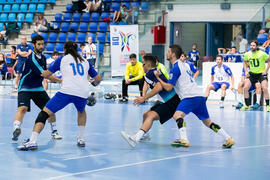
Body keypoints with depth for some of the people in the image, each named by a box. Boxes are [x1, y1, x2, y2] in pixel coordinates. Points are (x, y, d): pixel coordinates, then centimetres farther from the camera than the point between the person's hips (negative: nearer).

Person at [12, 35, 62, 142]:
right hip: (25, 88, -8)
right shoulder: (32, 58, -21)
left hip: (38, 88, 8)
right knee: (23, 108, -29)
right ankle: (16, 130, -45)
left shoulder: (43, 57, 7)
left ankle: (54, 132, 20)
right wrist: (60, 80, -20)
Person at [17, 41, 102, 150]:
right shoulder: (85, 62, 24)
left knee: (44, 114, 0)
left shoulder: (62, 59, 16)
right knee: (81, 112, 37)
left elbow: (46, 74, 18)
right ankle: (80, 139, 30)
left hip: (66, 91, -3)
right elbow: (98, 79, 27)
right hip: (83, 93, 4)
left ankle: (33, 141, -17)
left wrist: (42, 73, 41)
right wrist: (94, 83, 50)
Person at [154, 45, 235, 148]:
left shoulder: (175, 68, -5)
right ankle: (228, 139, 15)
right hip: (200, 96, 9)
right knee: (208, 122, 16)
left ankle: (184, 140, -41)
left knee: (177, 115, -24)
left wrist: (158, 78, 3)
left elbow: (168, 87, -8)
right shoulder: (185, 65, 23)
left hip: (190, 97, -9)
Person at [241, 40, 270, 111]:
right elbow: (244, 62, 15)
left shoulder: (262, 54, -18)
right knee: (245, 88, -10)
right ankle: (247, 105, 4)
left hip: (261, 73, -4)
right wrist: (246, 71, 5)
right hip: (252, 73, 4)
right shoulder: (247, 54, -6)